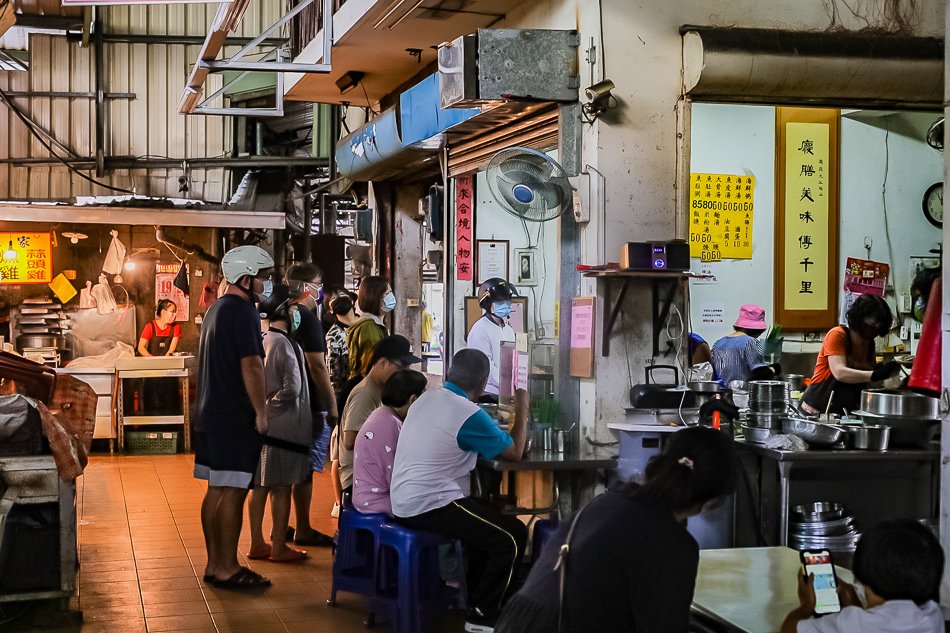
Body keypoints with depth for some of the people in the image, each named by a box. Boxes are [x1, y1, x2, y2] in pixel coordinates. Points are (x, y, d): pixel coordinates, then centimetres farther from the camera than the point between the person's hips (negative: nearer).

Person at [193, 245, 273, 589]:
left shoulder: (216, 309, 17)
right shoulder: (243, 311, -14)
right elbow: (251, 366, -19)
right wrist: (261, 412, -13)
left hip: (210, 414, 10)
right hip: (235, 418, -10)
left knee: (216, 490, 12)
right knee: (233, 492, -6)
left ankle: (214, 563, 17)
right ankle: (227, 569, -3)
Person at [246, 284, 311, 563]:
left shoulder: (262, 341, 9)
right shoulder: (283, 344, -17)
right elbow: (292, 388, -21)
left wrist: (264, 404, 10)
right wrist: (274, 403, -7)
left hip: (263, 423, 8)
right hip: (283, 425, -8)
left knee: (260, 486, 12)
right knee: (281, 487, 1)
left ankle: (257, 544, 20)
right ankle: (279, 547, 8)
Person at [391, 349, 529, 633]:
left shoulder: (426, 399, 10)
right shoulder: (469, 414, -16)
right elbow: (515, 453, -6)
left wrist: (502, 430, 23)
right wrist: (522, 410, 7)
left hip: (404, 502, 10)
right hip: (430, 506, -10)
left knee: (486, 519, 26)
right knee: (513, 535, -7)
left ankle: (475, 598, 31)